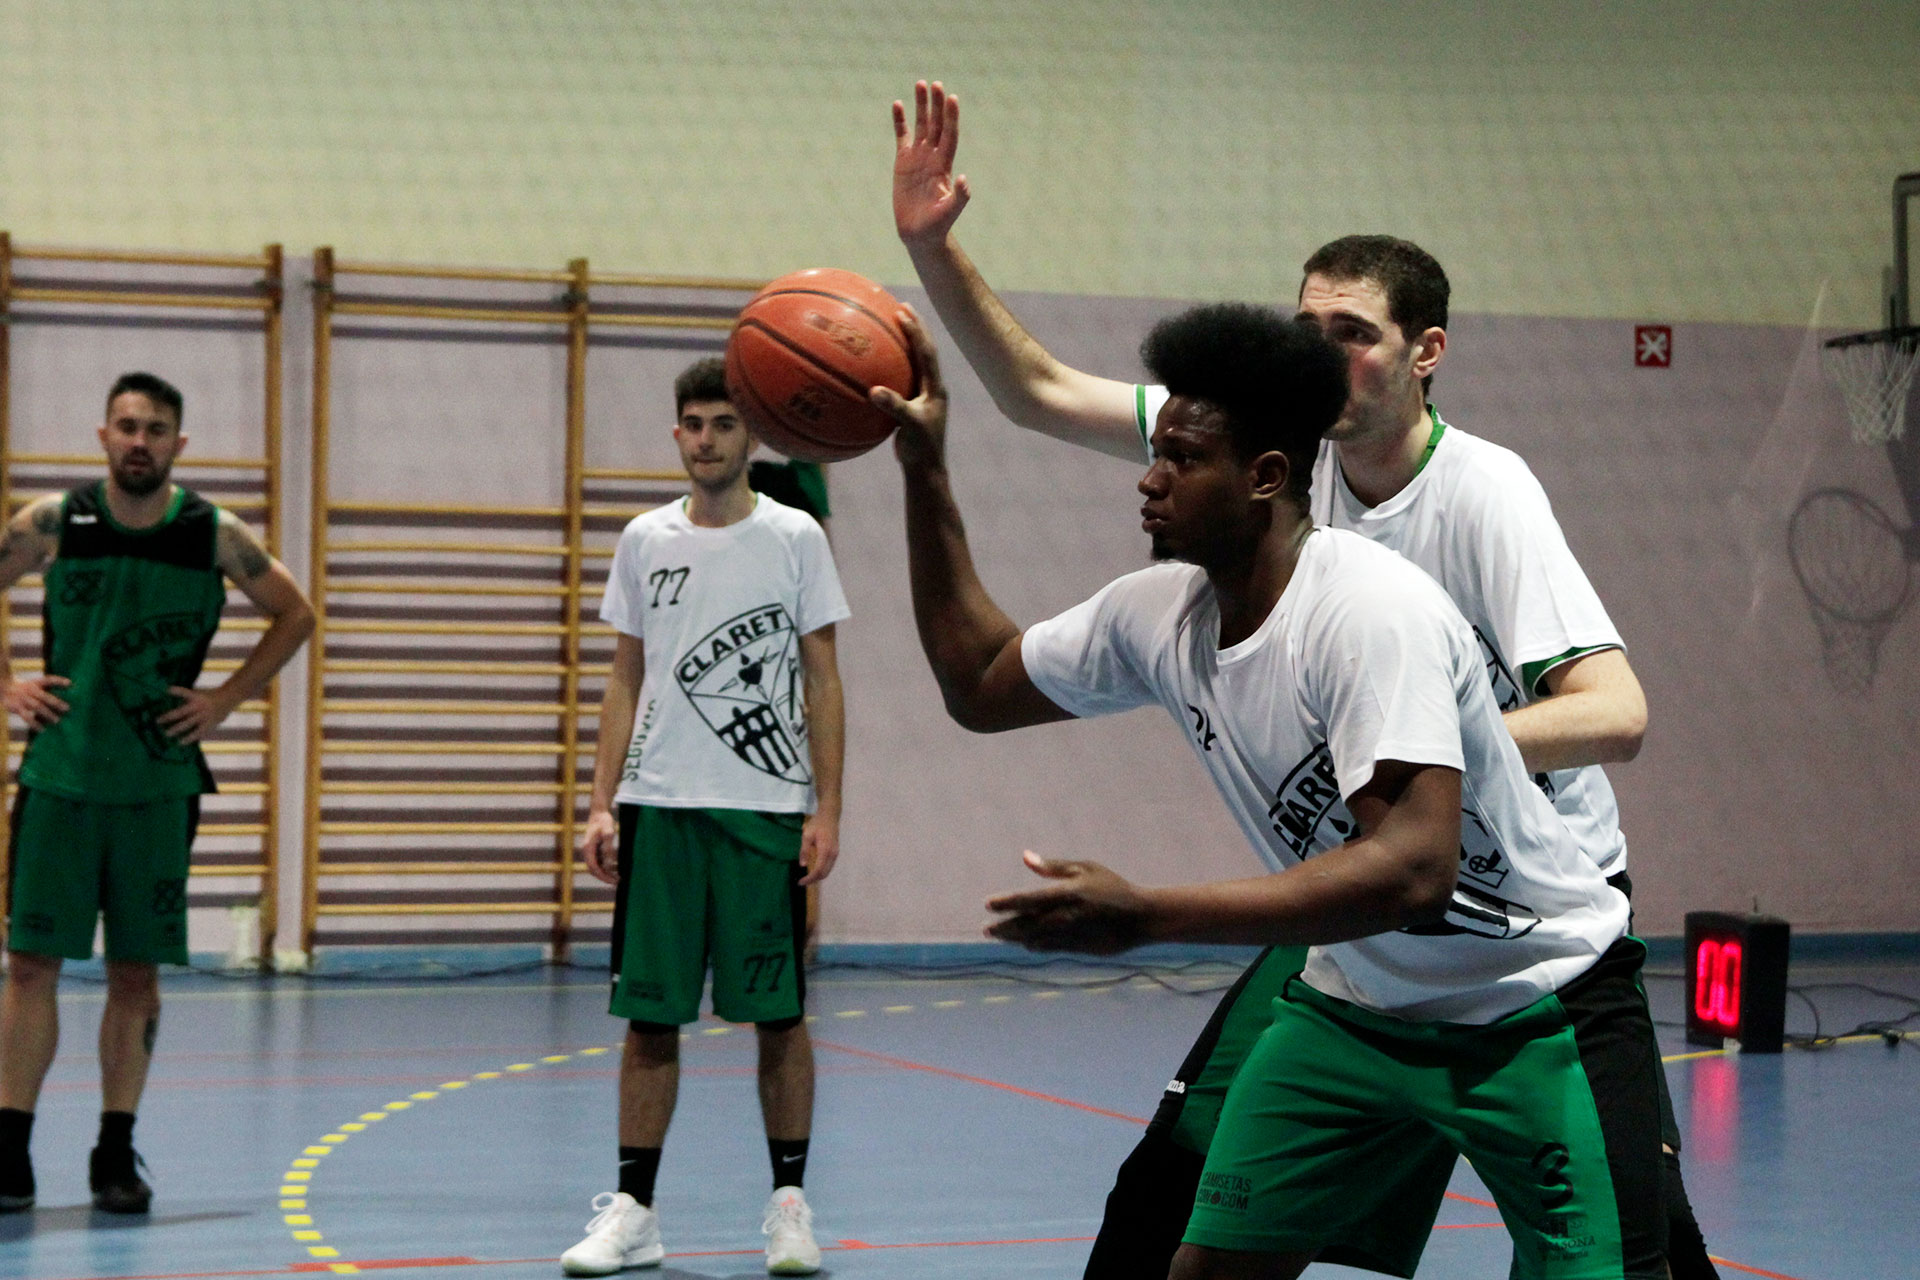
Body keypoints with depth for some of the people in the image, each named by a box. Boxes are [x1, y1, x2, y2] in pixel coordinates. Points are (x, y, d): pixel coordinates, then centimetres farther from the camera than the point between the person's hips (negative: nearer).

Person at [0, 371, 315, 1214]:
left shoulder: (216, 537, -2)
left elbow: (295, 616, 11)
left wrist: (226, 701, 3)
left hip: (160, 785, 1)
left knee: (137, 972, 5)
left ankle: (117, 1155, 14)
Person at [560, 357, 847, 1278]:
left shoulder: (794, 538, 1)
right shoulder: (645, 541, 9)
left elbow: (822, 683, 1)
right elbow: (626, 682, 12)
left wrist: (827, 809, -6)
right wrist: (602, 804, 4)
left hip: (766, 806, -2)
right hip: (658, 807, 2)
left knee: (778, 1012, 1)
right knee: (648, 1015, 3)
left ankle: (789, 1204, 12)